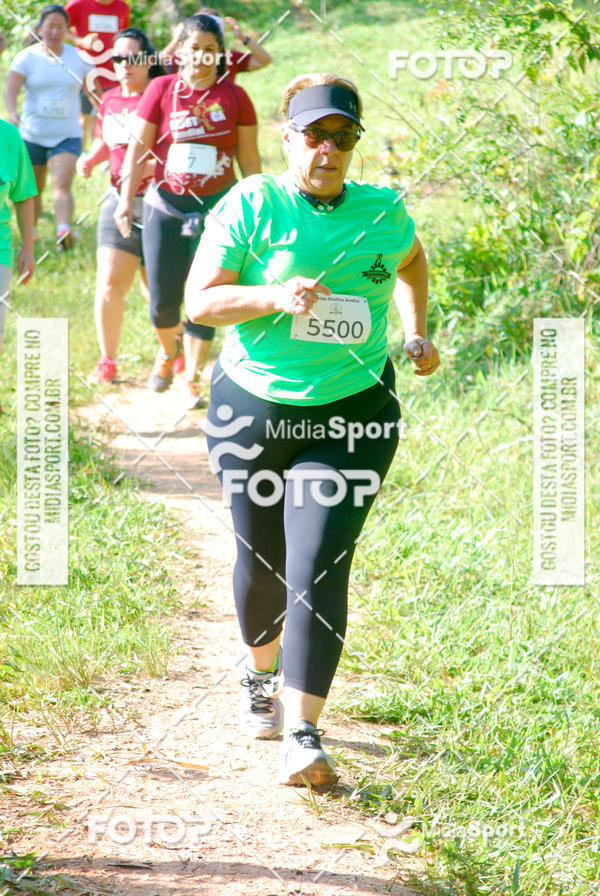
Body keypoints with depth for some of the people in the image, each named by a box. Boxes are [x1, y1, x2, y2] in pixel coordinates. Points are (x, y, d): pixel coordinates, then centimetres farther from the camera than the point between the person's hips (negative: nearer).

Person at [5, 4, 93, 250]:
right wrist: (13, 113, -35)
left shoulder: (78, 58, 4)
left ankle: (64, 230, -39)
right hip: (32, 135, 1)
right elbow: (12, 88, -16)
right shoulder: (27, 57, -3)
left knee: (62, 184, -22)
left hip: (67, 135, -1)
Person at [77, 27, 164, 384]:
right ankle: (107, 361, 10)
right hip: (119, 202, 5)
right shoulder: (110, 99, 10)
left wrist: (151, 165, -25)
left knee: (157, 290, 4)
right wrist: (90, 159, 5)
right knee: (109, 285, -2)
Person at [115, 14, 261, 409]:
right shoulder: (162, 90, -1)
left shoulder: (234, 96, 0)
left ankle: (193, 380, 10)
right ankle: (169, 349, 35)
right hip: (166, 206, 0)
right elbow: (138, 146, 1)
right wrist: (126, 199, -5)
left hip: (216, 208, 0)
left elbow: (249, 158, 6)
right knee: (163, 299, 1)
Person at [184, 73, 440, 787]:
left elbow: (410, 259, 25)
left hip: (352, 417, 0)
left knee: (317, 573, -13)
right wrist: (276, 297, -24)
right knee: (260, 560, 14)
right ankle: (262, 677, 45)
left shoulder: (382, 212, 1)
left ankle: (303, 739, -15)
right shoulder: (251, 205, -7)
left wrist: (415, 334, 13)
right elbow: (198, 301, -10)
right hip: (253, 408, 0)